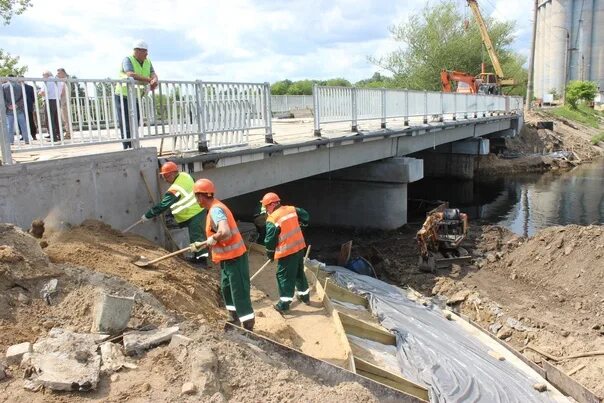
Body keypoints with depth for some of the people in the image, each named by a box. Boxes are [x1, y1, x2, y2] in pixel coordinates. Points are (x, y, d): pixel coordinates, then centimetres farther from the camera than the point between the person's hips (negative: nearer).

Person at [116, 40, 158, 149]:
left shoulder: (148, 62, 7)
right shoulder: (127, 60, -13)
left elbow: (153, 75, -7)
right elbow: (131, 75, -31)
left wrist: (155, 81, -31)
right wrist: (149, 80, -30)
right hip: (123, 97, -7)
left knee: (135, 127, 8)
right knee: (126, 127, -10)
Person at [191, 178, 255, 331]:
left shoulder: (215, 210, -23)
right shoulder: (215, 208, 10)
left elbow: (225, 233, -39)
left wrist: (212, 239, -20)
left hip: (234, 257, -11)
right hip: (227, 257, 11)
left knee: (239, 292, -4)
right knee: (226, 288, 24)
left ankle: (248, 326, 3)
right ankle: (235, 318, 39)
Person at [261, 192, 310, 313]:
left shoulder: (272, 219, -16)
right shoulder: (292, 209, 2)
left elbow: (270, 240, -11)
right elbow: (305, 216, 15)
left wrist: (270, 254, 4)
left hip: (287, 251, -7)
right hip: (299, 246, 7)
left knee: (284, 276, 3)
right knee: (299, 272, 23)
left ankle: (284, 304, 7)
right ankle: (305, 295, 36)